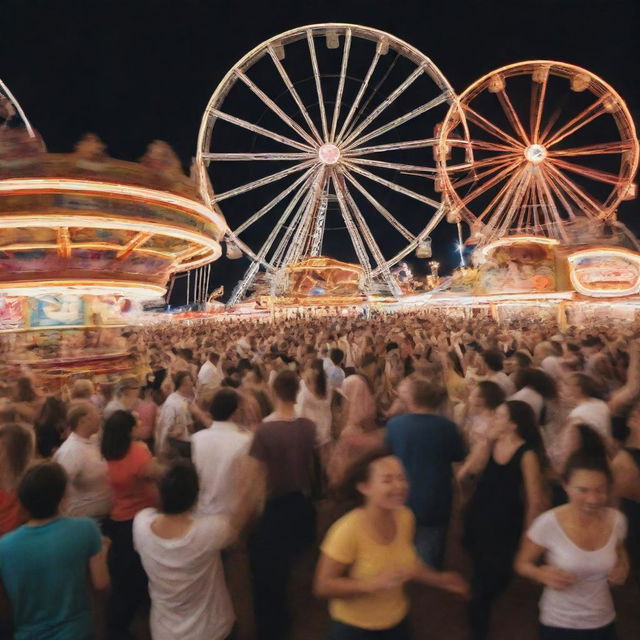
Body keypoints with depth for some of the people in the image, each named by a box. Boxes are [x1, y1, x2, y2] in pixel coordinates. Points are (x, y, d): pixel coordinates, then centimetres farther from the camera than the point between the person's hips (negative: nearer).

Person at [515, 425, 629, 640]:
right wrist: (542, 574, -30)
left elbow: (620, 553, 9)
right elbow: (522, 563, -11)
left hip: (604, 622, 4)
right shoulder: (548, 523, -25)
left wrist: (623, 568, -11)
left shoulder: (616, 520, -13)